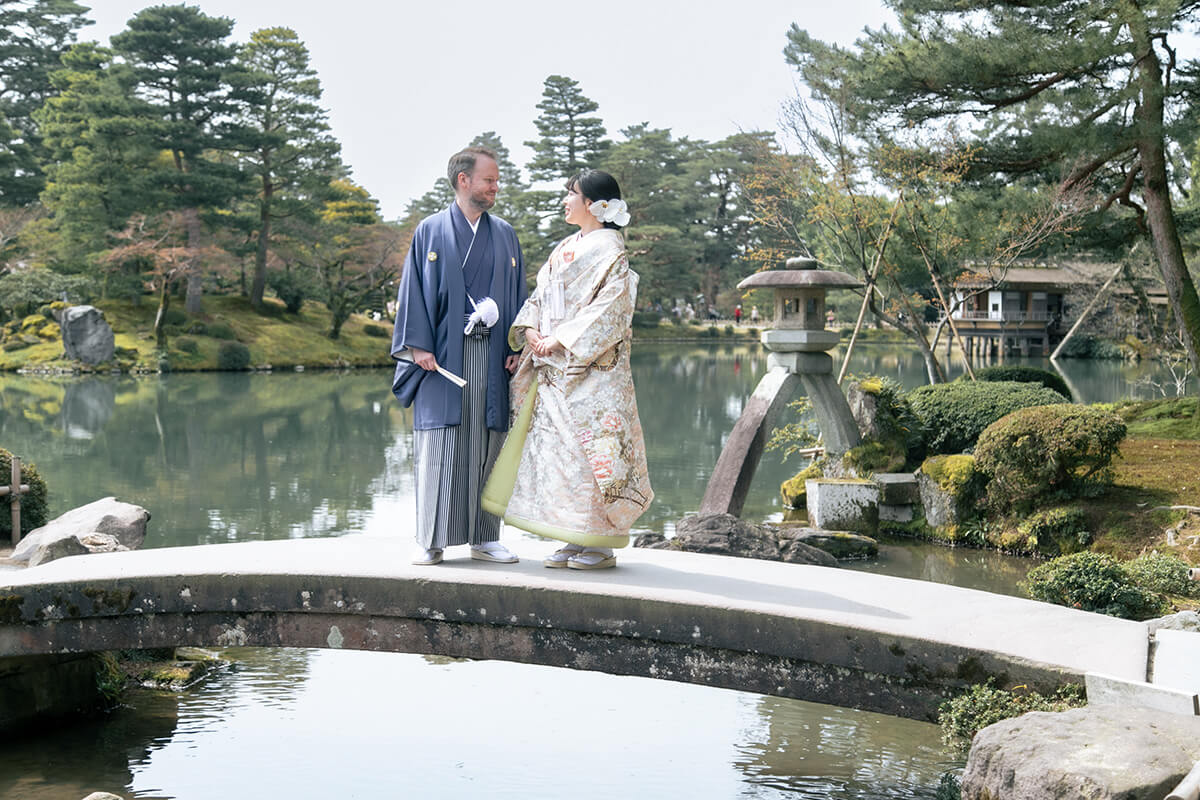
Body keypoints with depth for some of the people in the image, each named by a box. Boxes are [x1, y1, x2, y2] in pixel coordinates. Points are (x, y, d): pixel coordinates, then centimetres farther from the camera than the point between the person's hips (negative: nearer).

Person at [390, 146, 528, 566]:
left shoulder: (505, 235, 14)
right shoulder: (431, 231, 5)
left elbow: (517, 294, 14)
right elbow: (414, 290, 1)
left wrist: (517, 347, 4)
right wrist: (419, 345, -9)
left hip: (491, 355, 3)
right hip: (443, 354, -3)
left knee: (488, 444, 3)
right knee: (437, 444, -4)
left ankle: (484, 538, 9)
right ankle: (431, 540, 2)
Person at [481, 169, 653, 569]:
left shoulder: (608, 248, -6)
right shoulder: (565, 248, 18)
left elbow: (610, 307, -15)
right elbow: (540, 295, 18)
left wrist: (561, 340, -16)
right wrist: (531, 330, -2)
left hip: (592, 367, -8)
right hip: (555, 369, 8)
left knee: (590, 445, -7)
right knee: (558, 444, 6)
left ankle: (601, 544, 1)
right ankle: (575, 542, 13)